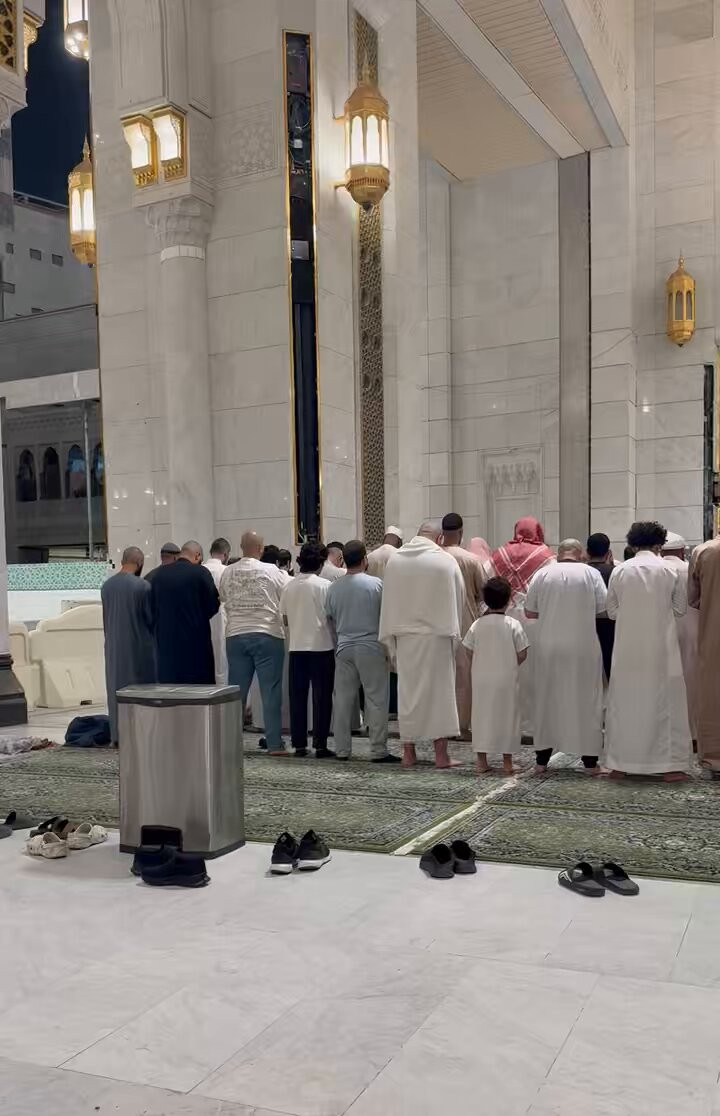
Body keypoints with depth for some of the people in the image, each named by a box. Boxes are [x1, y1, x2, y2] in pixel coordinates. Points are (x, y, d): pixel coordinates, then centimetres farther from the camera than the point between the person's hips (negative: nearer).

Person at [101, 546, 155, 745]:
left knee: (117, 688, 12)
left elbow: (105, 617, 9)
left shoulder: (107, 585, 0)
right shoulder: (142, 586, -15)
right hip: (138, 645, -5)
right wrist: (153, 638, 12)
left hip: (114, 646, 5)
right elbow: (151, 618, -7)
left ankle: (118, 734, 15)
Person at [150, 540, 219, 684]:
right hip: (195, 644, -4)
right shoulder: (200, 572, -9)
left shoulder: (159, 574, 5)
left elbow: (152, 609, 9)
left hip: (166, 643, 4)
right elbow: (212, 606, -5)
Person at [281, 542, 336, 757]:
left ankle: (299, 744, 12)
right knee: (322, 697, 2)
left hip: (297, 647, 3)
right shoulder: (325, 585, -8)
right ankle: (320, 745, 2)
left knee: (297, 697, 9)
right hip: (321, 646, -3)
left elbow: (284, 619, 8)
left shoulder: (289, 587, 3)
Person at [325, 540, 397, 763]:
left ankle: (342, 749, 14)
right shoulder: (376, 584, -7)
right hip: (371, 647, -4)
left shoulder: (333, 588, 4)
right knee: (376, 699, 1)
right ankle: (378, 750, 1)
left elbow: (329, 619, 12)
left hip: (344, 648, 4)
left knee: (342, 699, 9)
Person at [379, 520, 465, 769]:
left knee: (407, 691, 10)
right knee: (440, 691, 4)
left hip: (405, 636, 3)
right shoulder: (446, 561, -6)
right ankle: (441, 753, 4)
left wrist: (391, 640, 9)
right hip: (437, 635, -3)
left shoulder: (394, 560, 2)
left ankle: (408, 752, 14)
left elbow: (388, 601, 4)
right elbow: (458, 598, -2)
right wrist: (454, 634, 8)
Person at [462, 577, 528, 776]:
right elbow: (522, 655, -7)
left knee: (481, 716, 10)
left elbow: (471, 653, 1)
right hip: (507, 680, -2)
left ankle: (481, 761, 13)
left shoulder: (477, 625, -3)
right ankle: (507, 762, 12)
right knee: (507, 717, 8)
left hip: (482, 680, 2)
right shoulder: (513, 625, -9)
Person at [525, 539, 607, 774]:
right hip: (583, 648, -1)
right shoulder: (591, 573, -2)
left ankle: (542, 759, 15)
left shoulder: (542, 574, 1)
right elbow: (603, 609, -2)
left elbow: (529, 612, 4)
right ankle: (590, 761, 9)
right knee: (586, 701, 7)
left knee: (547, 700, 11)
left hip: (547, 647, 2)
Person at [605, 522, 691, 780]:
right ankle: (670, 765, 9)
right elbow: (680, 608, 5)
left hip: (628, 649, 1)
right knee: (665, 702, 7)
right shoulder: (669, 570, -5)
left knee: (624, 703, 10)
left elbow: (612, 611, 4)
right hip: (661, 648, -1)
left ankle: (619, 763, 16)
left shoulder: (620, 571, -2)